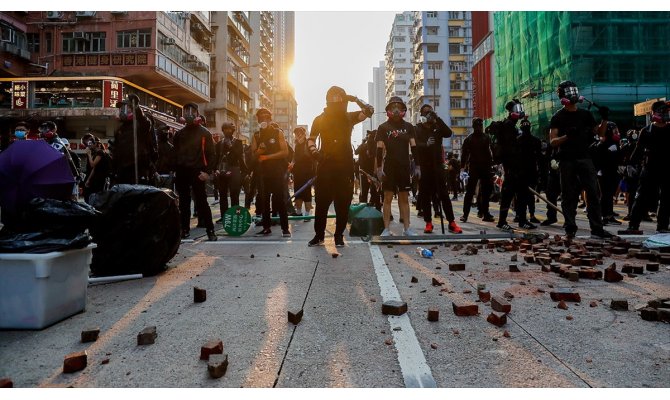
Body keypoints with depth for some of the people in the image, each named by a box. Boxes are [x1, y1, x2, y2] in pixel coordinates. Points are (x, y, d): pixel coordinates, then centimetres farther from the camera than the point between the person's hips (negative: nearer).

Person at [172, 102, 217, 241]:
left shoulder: (204, 133, 2)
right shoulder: (179, 133, 15)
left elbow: (211, 154, -2)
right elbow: (174, 153, 16)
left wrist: (208, 172, -12)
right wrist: (175, 170, 6)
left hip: (197, 172, -4)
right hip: (181, 172, 5)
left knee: (201, 201, -6)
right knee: (184, 202, 9)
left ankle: (210, 230, -1)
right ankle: (185, 229, 18)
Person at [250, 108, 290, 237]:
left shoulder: (278, 133, 0)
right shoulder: (256, 136, 11)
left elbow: (285, 152, -8)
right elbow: (253, 154, 10)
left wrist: (268, 156, -14)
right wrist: (258, 152, -14)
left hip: (277, 170, -4)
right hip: (263, 171, 4)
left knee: (279, 199, -8)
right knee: (264, 199, 5)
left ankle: (285, 228, -5)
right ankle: (266, 227, 13)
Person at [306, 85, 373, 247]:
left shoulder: (349, 117, 8)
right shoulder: (320, 119, 7)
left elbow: (369, 111, 1)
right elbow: (311, 139, 13)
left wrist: (355, 99, -8)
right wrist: (314, 151, -6)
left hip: (345, 165, 1)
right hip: (325, 165, 0)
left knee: (343, 203, 2)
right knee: (322, 201, -1)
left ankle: (339, 235, 12)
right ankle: (319, 234, 10)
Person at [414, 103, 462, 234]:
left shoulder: (438, 127, 11)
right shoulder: (417, 129, 5)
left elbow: (449, 133, -9)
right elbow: (415, 145, -10)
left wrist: (437, 119, -14)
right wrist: (426, 144, -31)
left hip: (437, 165, 1)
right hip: (424, 167, -1)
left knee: (444, 194, -1)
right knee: (425, 195, 2)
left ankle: (452, 223, 1)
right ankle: (428, 222, 9)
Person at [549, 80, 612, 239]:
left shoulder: (585, 114, 13)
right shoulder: (558, 117, 2)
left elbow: (600, 133, 17)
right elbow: (553, 141, -5)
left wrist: (604, 119, 0)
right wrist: (567, 136, -22)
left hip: (584, 158, 3)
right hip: (567, 160, -3)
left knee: (593, 193, -2)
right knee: (568, 196, 1)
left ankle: (597, 228, 2)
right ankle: (570, 229, 8)